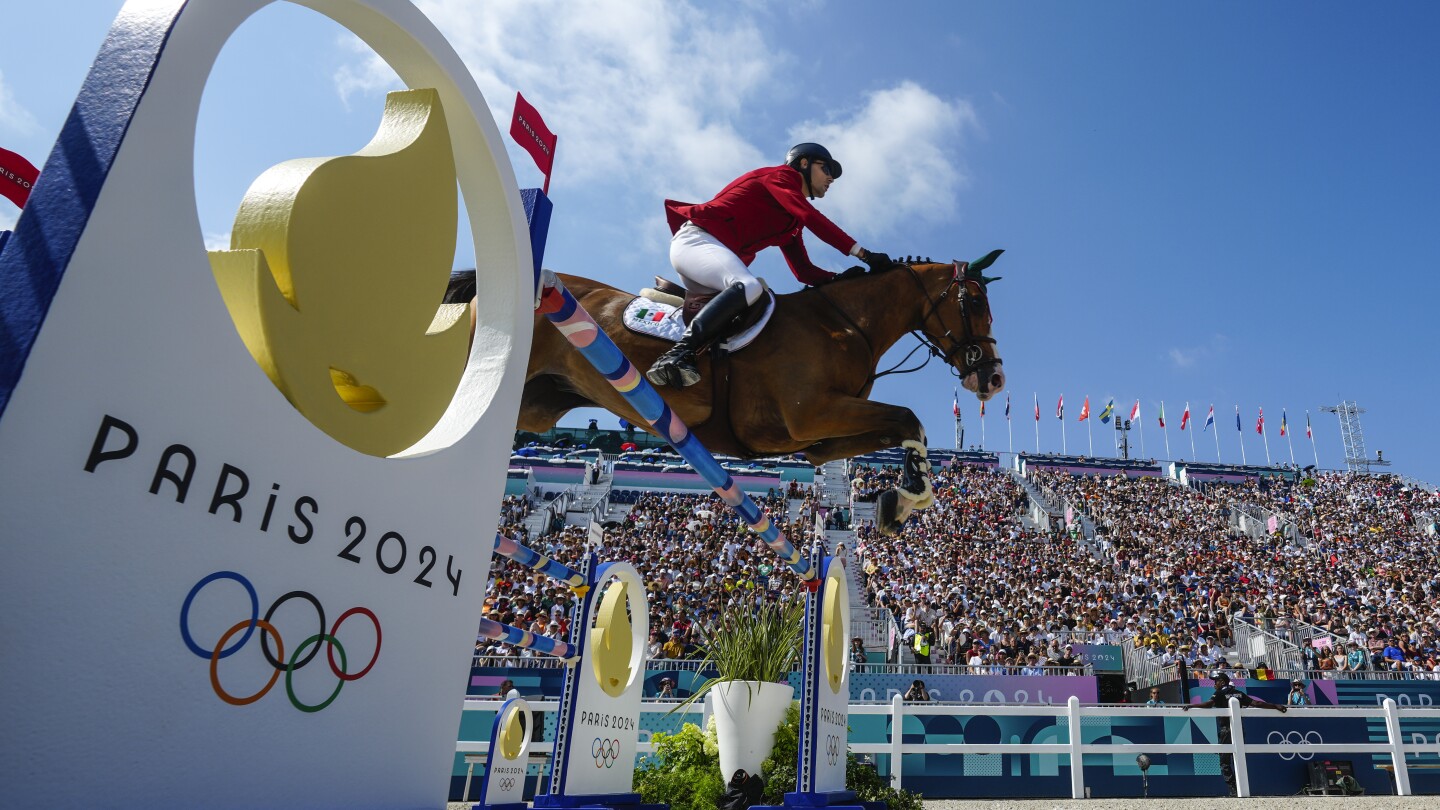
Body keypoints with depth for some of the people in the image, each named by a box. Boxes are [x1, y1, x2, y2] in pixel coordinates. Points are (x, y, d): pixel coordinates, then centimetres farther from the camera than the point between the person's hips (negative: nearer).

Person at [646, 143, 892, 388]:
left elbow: (804, 271, 19)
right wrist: (863, 254, -19)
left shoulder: (791, 220, 25)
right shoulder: (781, 176, 1)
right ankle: (676, 355, -43)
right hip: (696, 239, -10)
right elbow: (812, 217, -16)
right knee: (749, 287, -33)